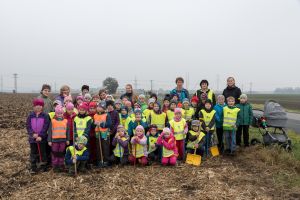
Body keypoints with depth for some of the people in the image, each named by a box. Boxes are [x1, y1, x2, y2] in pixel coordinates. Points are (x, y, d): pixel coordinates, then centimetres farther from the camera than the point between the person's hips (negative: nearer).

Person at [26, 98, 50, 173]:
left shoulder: (45, 116, -5)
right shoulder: (31, 115, 2)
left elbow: (45, 127, -10)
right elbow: (28, 126, -1)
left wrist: (40, 136, -18)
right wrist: (33, 134, -15)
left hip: (42, 138, -2)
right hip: (33, 138, 2)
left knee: (42, 152, 9)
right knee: (33, 152, 9)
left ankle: (44, 166, 23)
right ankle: (33, 167, 19)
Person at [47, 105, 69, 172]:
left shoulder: (65, 121, 4)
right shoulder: (53, 121, 0)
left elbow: (67, 131, 8)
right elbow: (50, 131, 1)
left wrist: (68, 140, 6)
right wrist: (49, 140, -2)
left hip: (63, 140, 2)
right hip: (54, 140, -1)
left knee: (61, 154, 10)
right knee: (55, 154, 5)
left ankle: (61, 166, 20)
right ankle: (55, 167, 15)